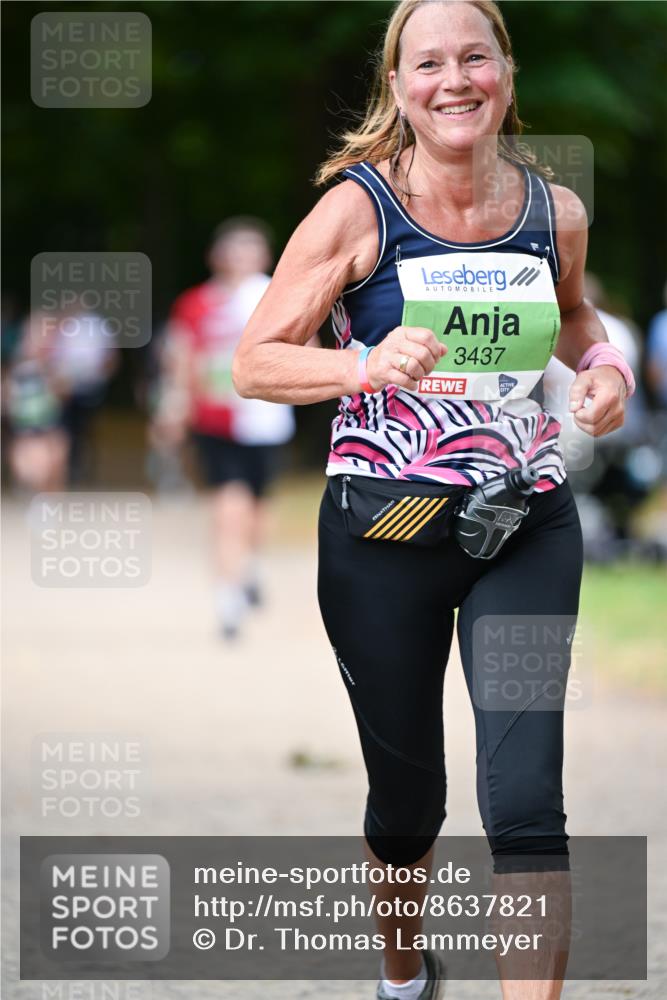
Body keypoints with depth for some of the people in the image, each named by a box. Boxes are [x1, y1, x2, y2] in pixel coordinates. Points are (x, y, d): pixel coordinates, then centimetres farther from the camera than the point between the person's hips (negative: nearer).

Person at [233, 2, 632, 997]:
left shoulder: (555, 212, 2)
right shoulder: (357, 210, -8)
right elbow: (254, 363, -7)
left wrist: (604, 366, 2)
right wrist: (365, 367, -25)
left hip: (528, 530, 1)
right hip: (385, 532, -1)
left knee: (526, 797, -13)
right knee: (407, 794, 13)